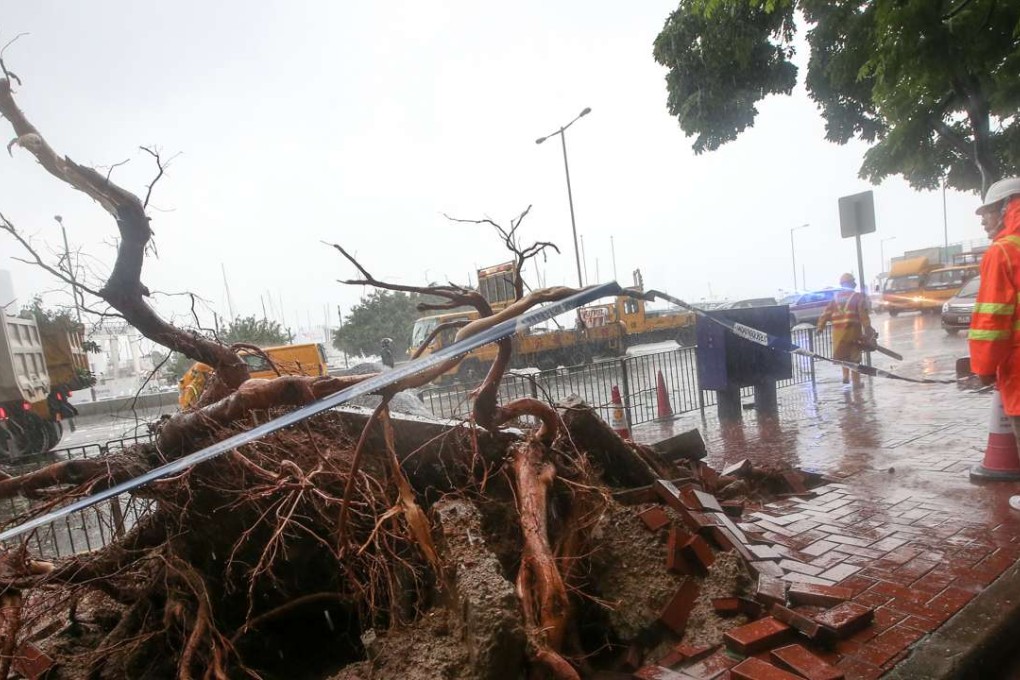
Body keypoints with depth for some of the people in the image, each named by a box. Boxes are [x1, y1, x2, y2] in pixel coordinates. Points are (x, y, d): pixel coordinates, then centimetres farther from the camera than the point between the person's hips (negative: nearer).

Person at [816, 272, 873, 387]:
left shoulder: (836, 297, 11)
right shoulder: (858, 297, 1)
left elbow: (826, 312, 7)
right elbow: (863, 315, -7)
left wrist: (820, 327, 10)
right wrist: (868, 331, -8)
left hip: (838, 330, 3)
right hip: (853, 329, -3)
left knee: (843, 354, 20)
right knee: (854, 357, 5)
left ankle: (845, 375, 10)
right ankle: (856, 382, 9)